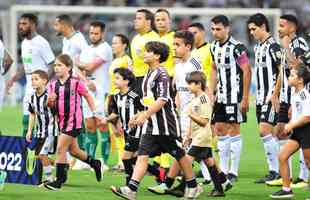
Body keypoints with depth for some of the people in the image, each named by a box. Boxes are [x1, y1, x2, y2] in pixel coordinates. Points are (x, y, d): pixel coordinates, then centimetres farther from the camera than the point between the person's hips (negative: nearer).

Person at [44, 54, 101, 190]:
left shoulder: (76, 83, -11)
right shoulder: (53, 84, 5)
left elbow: (88, 97, 1)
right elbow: (51, 105, 6)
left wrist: (94, 112, -3)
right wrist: (50, 101, -16)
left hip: (73, 121, -7)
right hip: (62, 121, 7)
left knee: (60, 149, -12)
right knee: (73, 151, 17)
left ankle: (59, 180, -5)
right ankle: (95, 163, 41)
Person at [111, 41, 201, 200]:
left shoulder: (161, 74, -13)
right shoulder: (148, 75, 14)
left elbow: (162, 100, -21)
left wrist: (145, 115, -25)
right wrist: (139, 116, 20)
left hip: (165, 124, -8)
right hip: (151, 123, 8)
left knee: (179, 154, 6)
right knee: (142, 155, -6)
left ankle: (192, 186, 22)